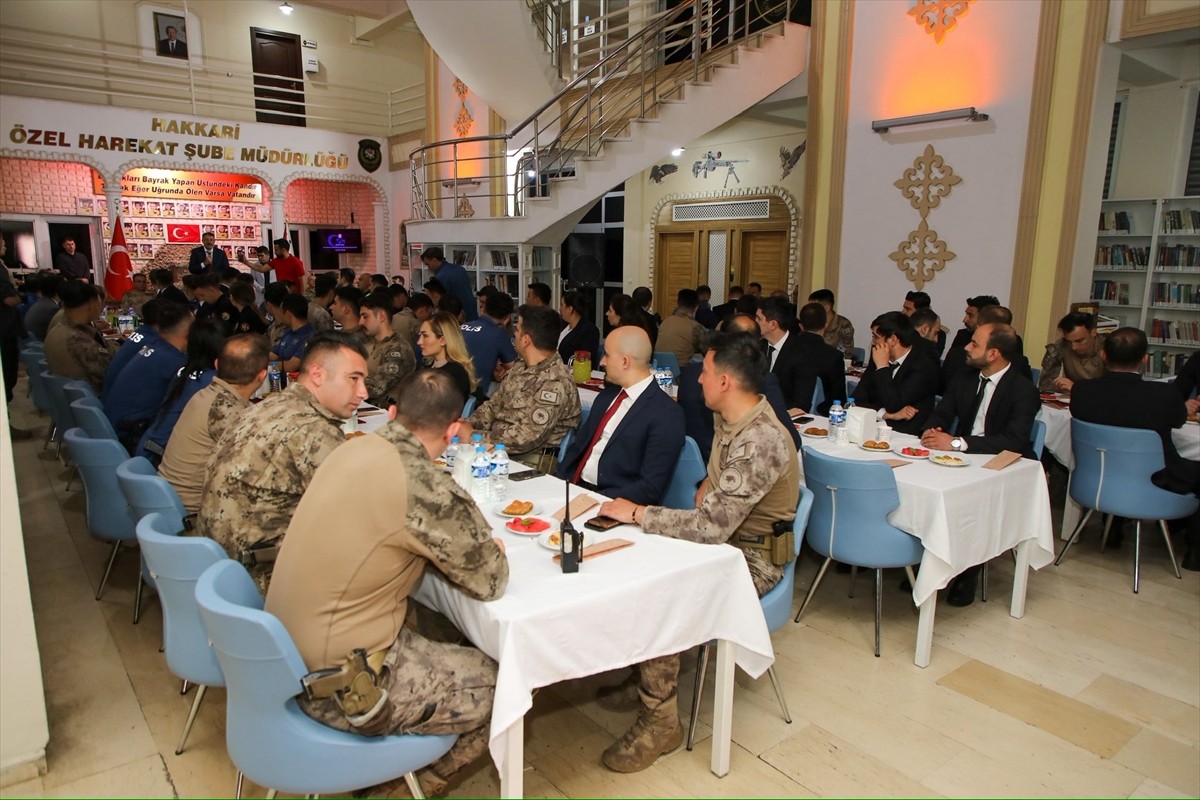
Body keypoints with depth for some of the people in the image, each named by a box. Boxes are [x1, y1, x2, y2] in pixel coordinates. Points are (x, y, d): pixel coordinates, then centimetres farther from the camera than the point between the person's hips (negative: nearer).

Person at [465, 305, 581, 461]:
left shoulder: (555, 383, -19)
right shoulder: (519, 369, 10)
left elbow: (528, 437, -23)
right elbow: (493, 406, 18)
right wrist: (468, 425, -1)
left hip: (530, 459, -8)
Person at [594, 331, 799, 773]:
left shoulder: (761, 442, -29)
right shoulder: (730, 422, 2)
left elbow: (711, 526, -32)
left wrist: (636, 513, -22)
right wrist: (706, 490, 0)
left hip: (750, 558, -9)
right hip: (721, 538, 9)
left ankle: (660, 720, -4)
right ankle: (647, 675, 17)